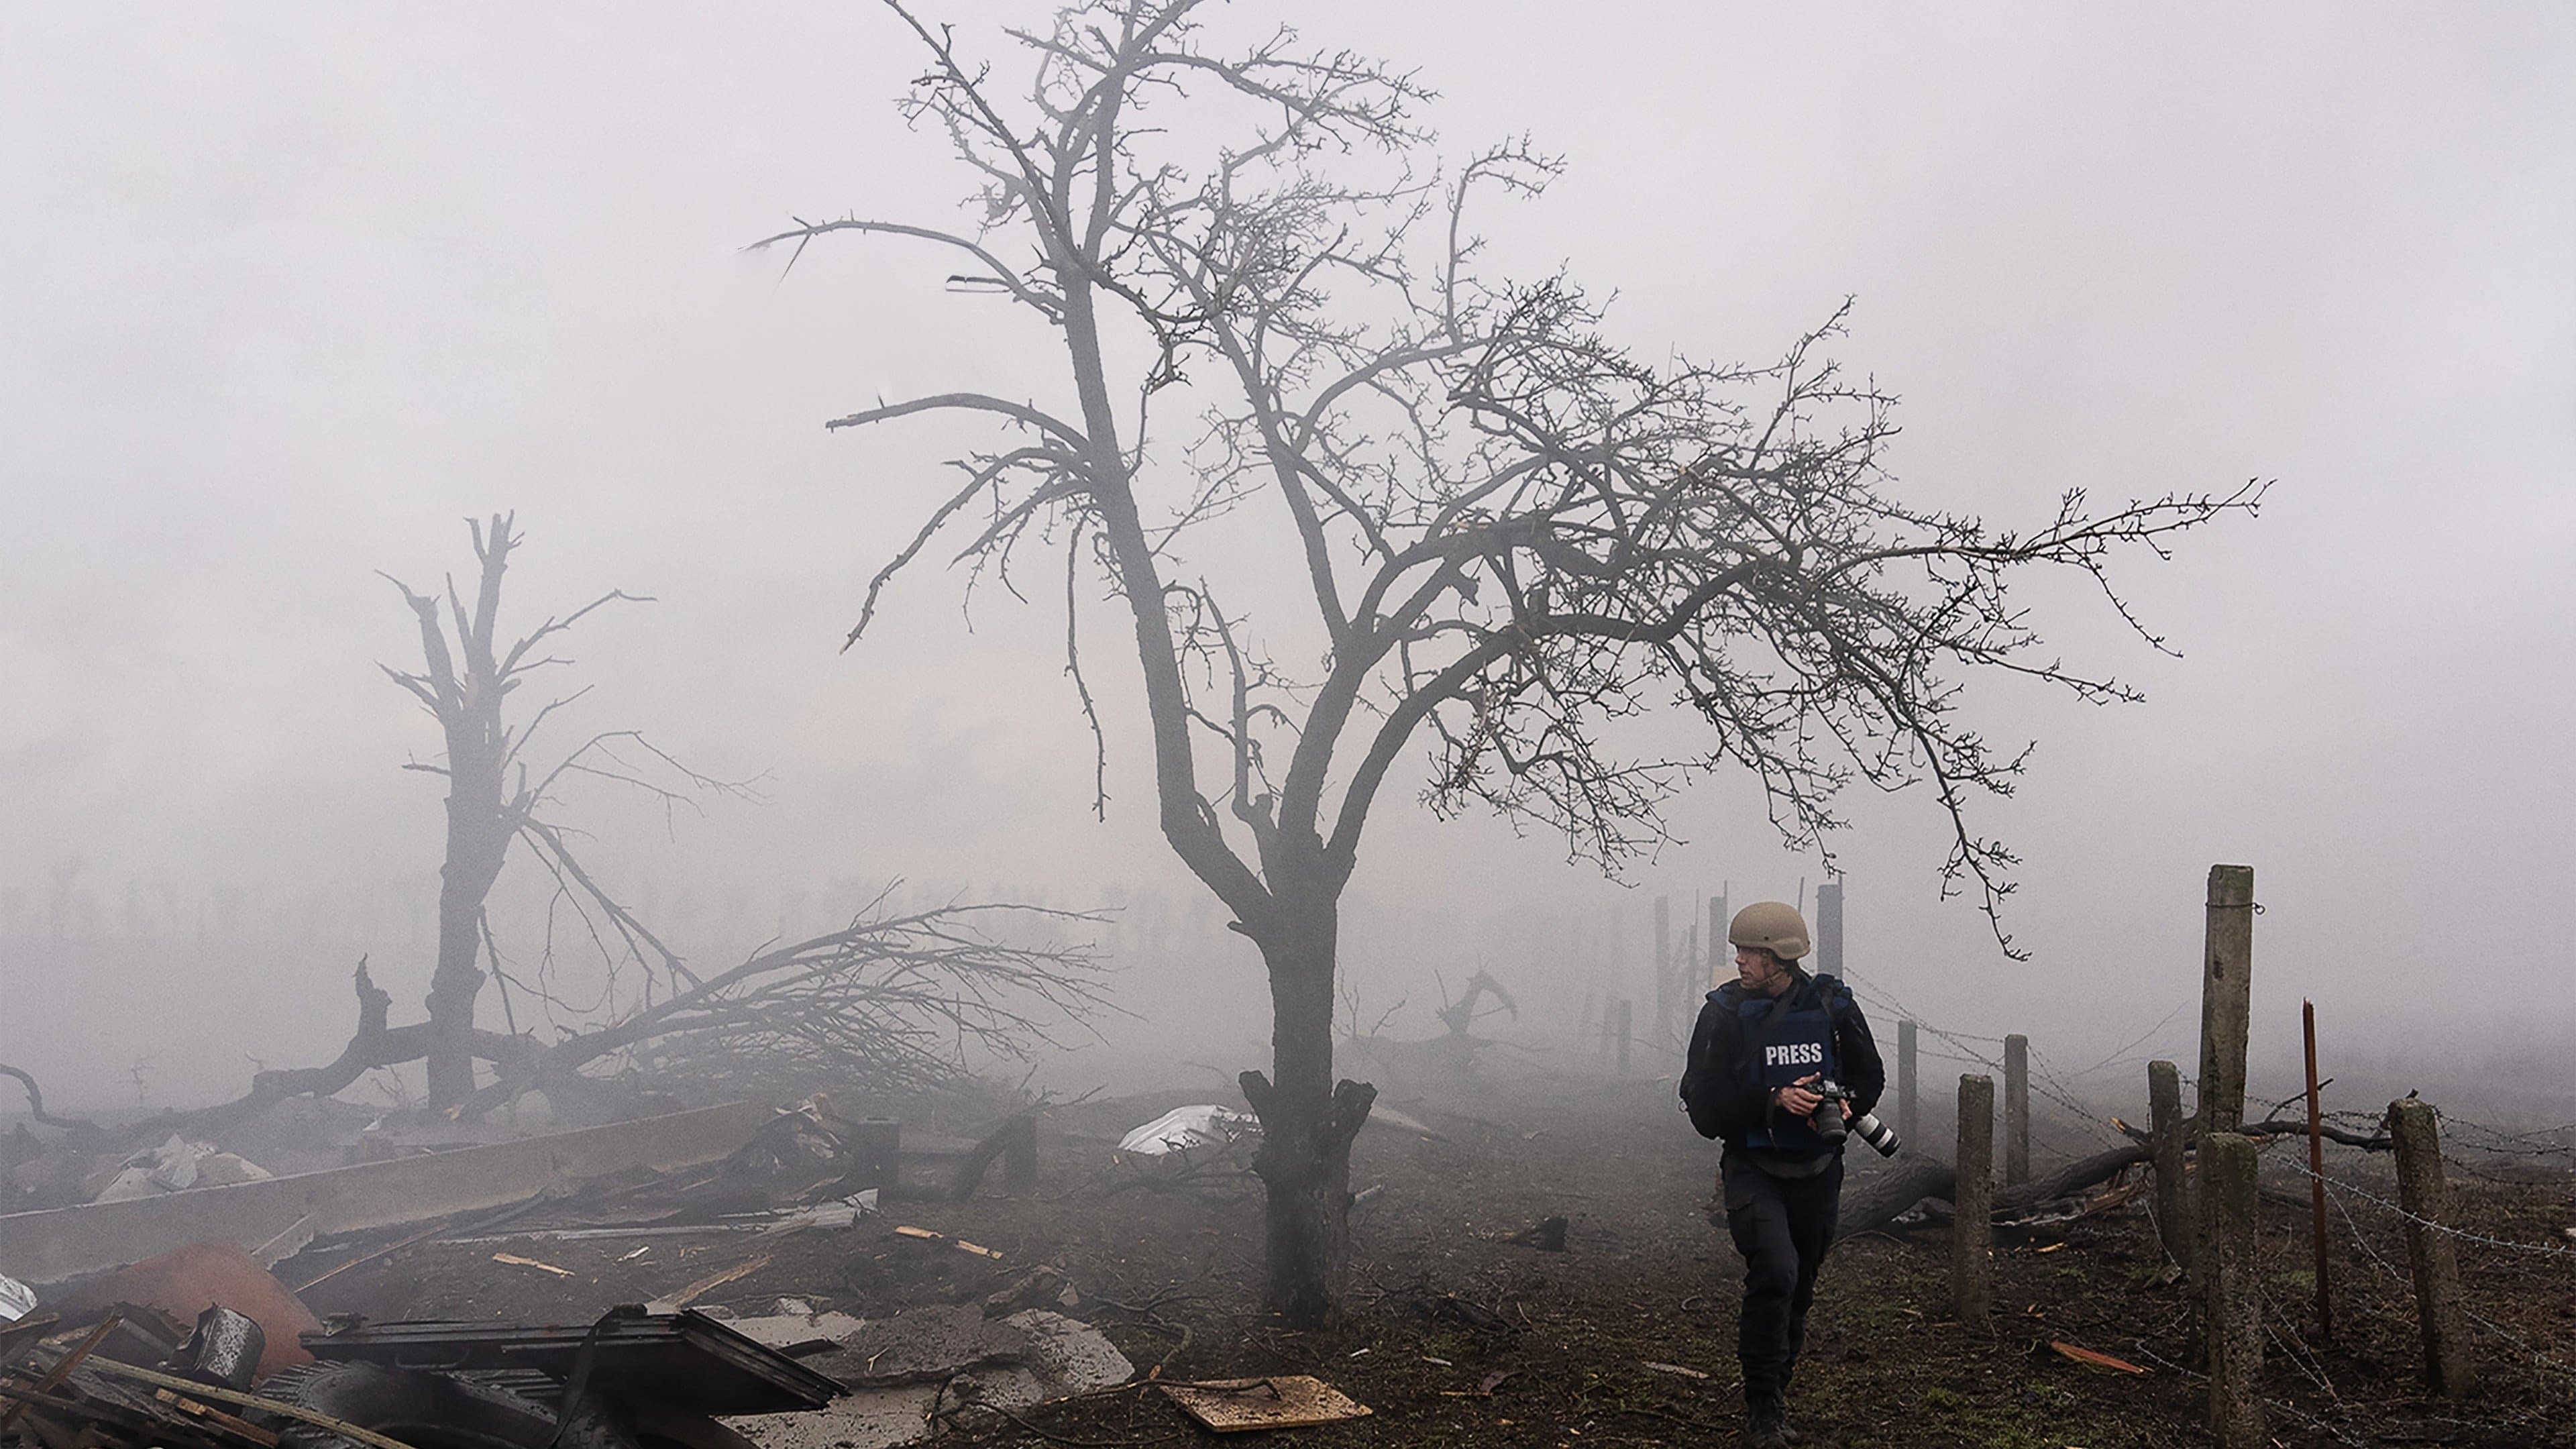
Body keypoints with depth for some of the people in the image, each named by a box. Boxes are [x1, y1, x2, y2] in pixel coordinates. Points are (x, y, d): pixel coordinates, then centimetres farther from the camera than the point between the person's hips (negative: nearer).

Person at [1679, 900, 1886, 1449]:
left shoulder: (1832, 1005, -3)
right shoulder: (1725, 1013, -9)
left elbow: (1870, 1075, 9)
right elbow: (1704, 1103, -12)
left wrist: (1846, 1105, -12)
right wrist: (1774, 1101, -24)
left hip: (1817, 1171, 3)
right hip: (1753, 1170, -3)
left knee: (1800, 1285, 14)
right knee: (1775, 1271, -22)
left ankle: (1776, 1383, 36)